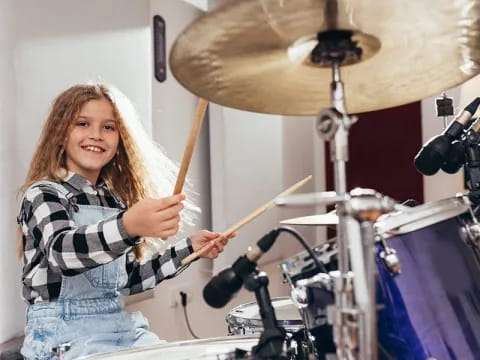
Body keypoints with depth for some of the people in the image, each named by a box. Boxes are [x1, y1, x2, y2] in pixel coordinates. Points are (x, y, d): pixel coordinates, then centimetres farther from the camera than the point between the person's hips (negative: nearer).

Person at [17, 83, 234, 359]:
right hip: (65, 334, -7)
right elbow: (63, 250, -30)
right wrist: (127, 227, -48)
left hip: (120, 327, 7)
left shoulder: (116, 199, 11)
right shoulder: (44, 194, -9)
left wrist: (189, 248, 6)